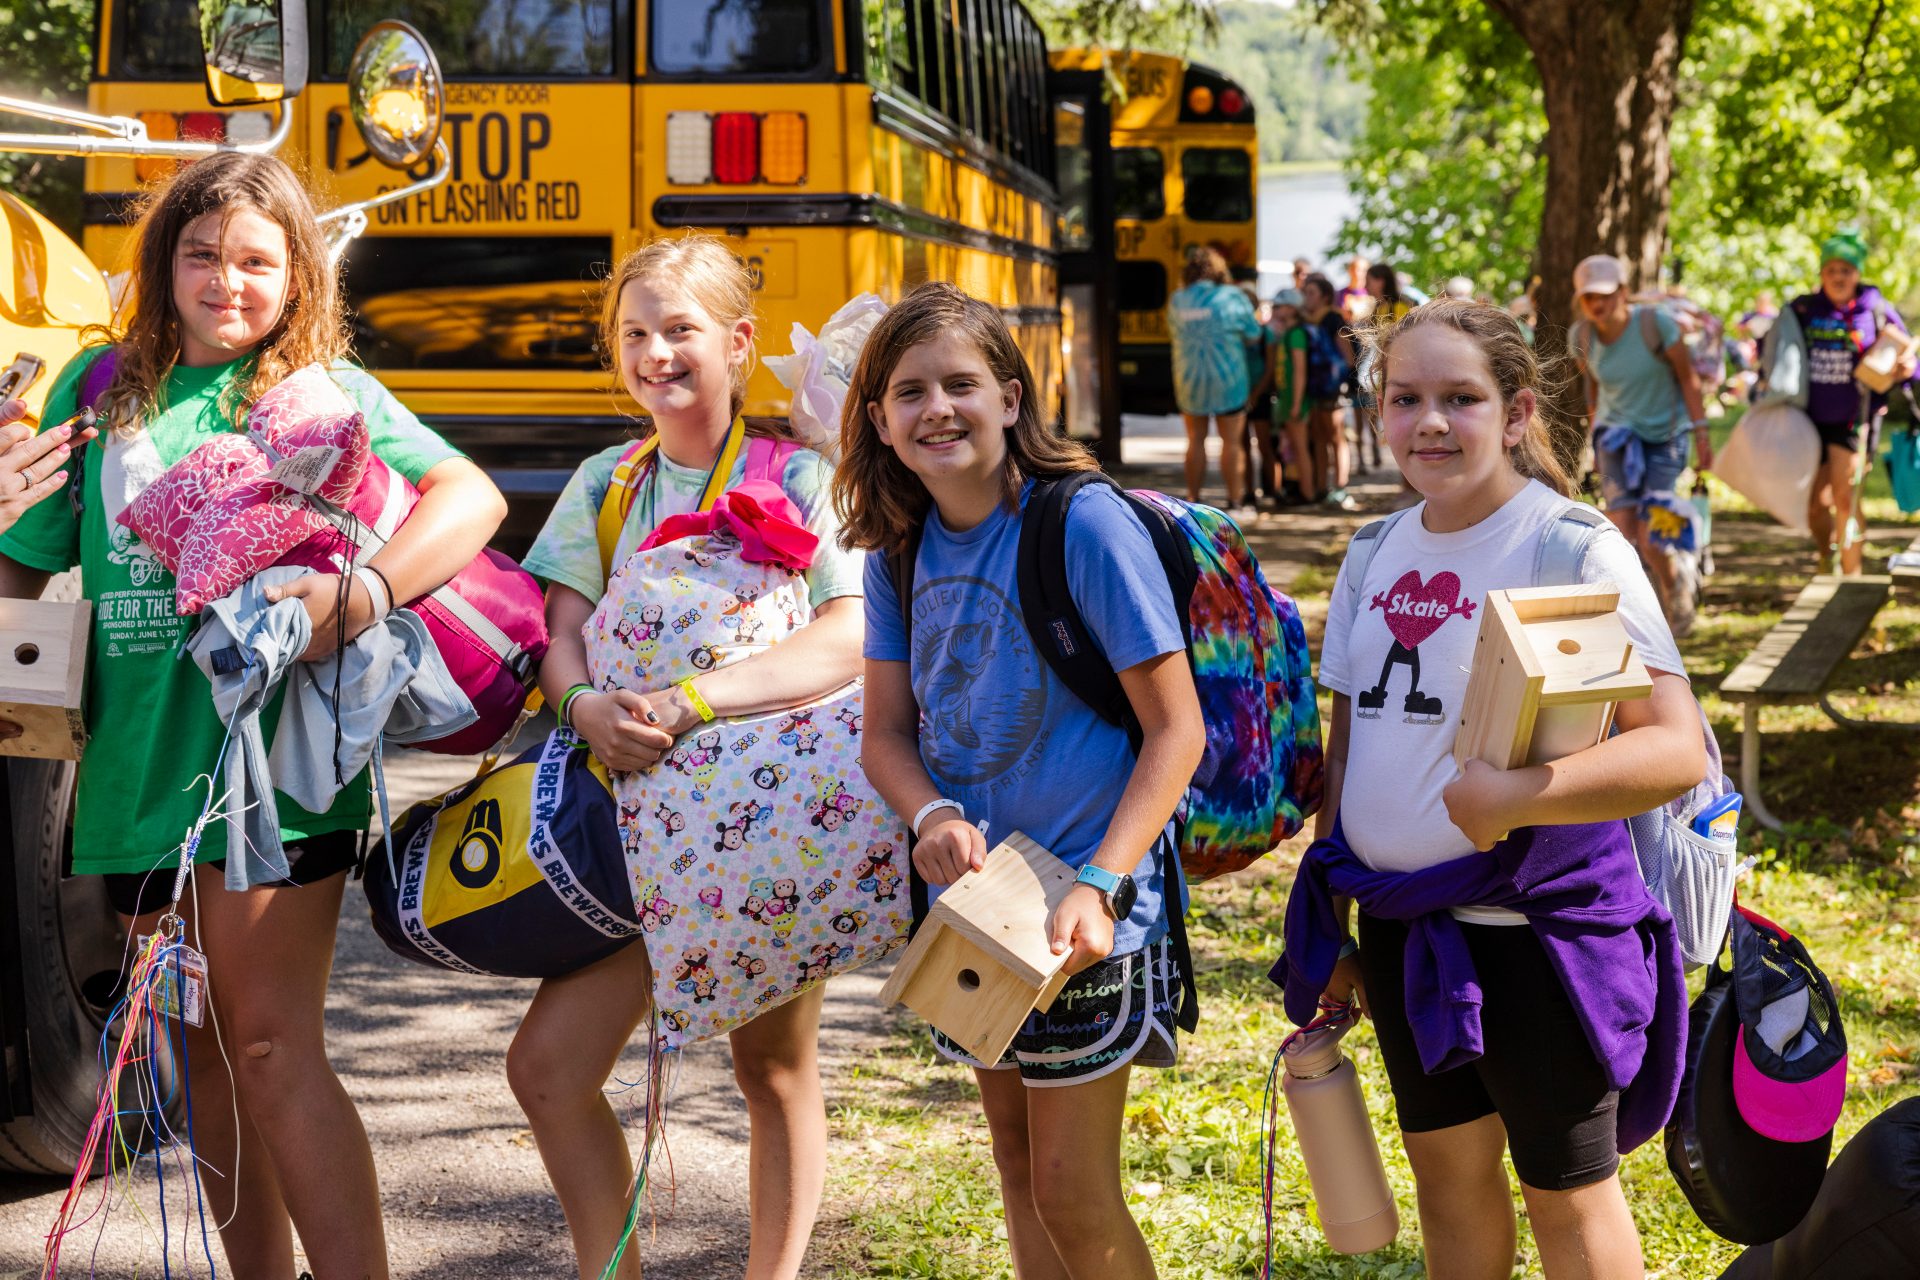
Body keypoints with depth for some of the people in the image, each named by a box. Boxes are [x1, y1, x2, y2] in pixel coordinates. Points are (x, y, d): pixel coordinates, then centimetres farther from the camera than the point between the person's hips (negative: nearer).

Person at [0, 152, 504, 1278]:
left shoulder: (326, 391, 1)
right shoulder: (98, 388, 12)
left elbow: (474, 495, -10)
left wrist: (363, 590, -26)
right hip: (139, 764, 5)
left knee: (271, 1050, -9)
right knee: (206, 1057, 12)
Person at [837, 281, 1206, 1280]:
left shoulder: (1084, 523, -17)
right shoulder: (897, 548, 2)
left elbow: (1176, 729, -16)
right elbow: (887, 732, 7)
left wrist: (1101, 885, -25)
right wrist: (932, 816, -15)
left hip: (1077, 906, -6)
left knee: (1073, 1193, 0)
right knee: (1018, 1170, 18)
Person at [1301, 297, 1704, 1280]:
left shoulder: (1579, 552, -14)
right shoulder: (1376, 557, 6)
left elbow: (1679, 749, -22)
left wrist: (1518, 794, -36)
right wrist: (1325, 922, 15)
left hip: (1537, 929, -6)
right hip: (1398, 925, 6)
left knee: (1565, 1192, 8)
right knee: (1447, 1170, 18)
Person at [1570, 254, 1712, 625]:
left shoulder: (1655, 321, -21)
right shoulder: (1581, 336, -10)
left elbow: (1687, 376, -9)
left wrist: (1701, 432, -9)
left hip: (1664, 435, -2)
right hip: (1617, 433, 2)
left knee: (1650, 542, -8)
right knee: (1621, 533, -13)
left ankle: (1674, 589, 25)